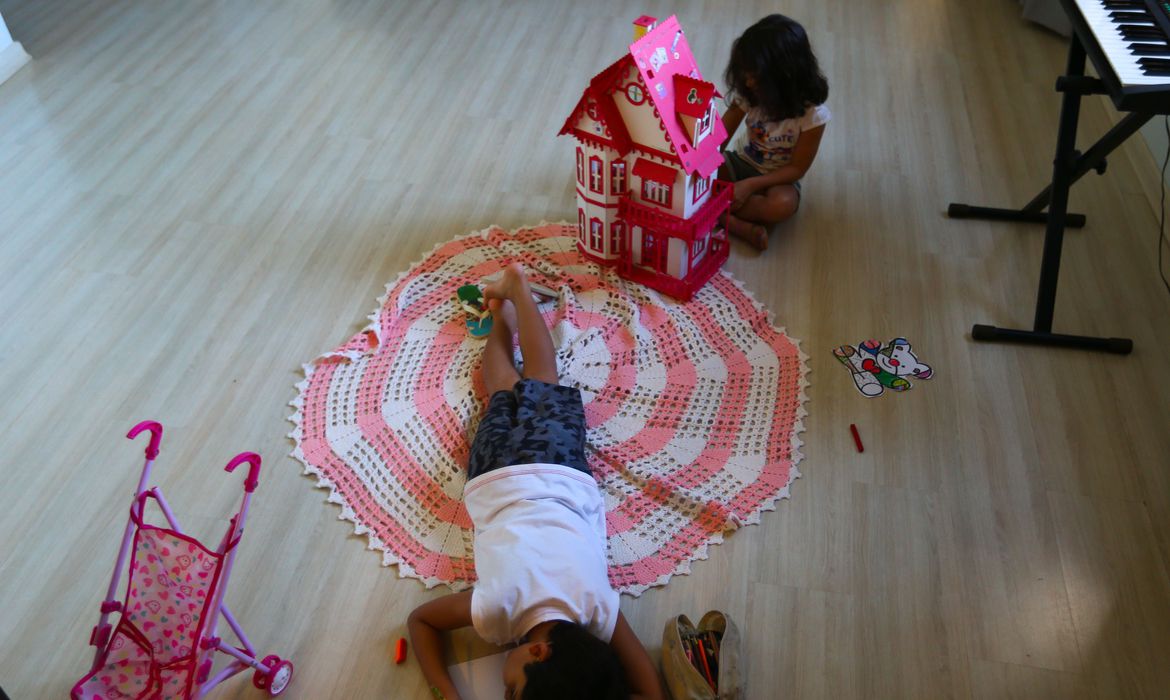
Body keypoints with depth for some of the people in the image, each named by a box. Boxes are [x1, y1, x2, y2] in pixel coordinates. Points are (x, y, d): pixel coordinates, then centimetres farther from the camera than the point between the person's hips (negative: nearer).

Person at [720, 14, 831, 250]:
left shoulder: (812, 113, -22)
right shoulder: (748, 94, -14)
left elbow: (797, 168, -17)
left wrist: (750, 185, -28)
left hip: (778, 178, -3)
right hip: (741, 163, 4)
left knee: (782, 205, -39)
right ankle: (741, 226, -28)